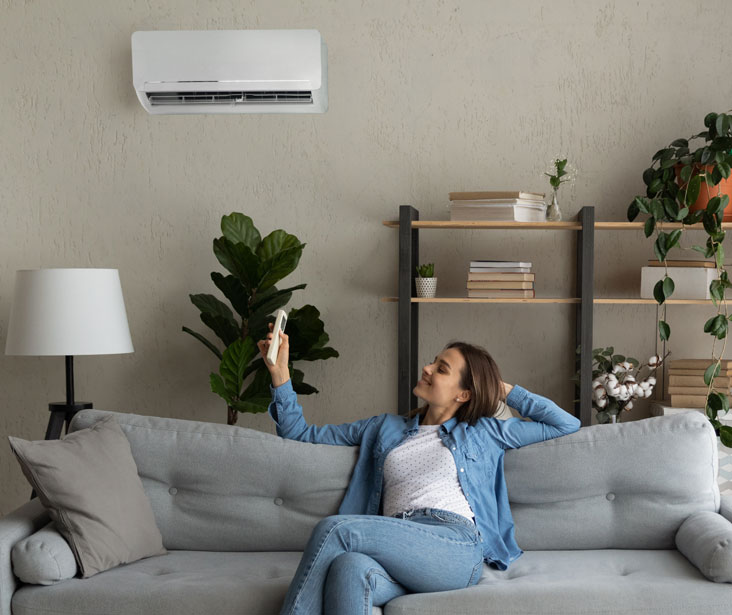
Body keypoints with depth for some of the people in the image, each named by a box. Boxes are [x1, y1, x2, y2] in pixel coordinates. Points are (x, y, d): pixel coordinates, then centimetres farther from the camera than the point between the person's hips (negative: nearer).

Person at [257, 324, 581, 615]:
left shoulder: (484, 432, 24)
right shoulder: (384, 428, 31)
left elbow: (567, 424, 26)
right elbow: (302, 433, 33)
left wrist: (508, 391, 27)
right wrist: (280, 374, 22)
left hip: (457, 547, -3)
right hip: (398, 552, 3)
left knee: (333, 528, -28)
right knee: (349, 568, -38)